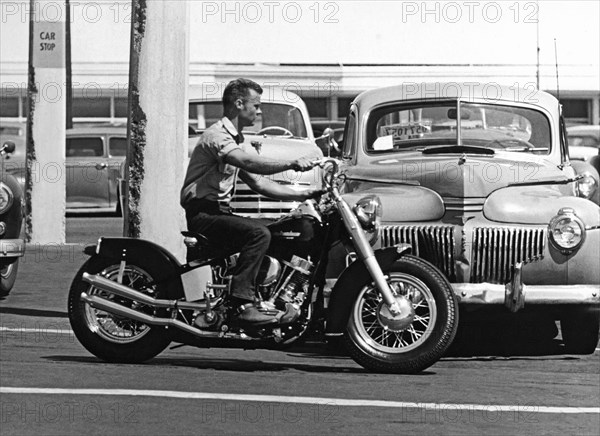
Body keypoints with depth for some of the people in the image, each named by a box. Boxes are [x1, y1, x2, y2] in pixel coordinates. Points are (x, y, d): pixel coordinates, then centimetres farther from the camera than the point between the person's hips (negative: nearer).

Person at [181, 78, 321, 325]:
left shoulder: (236, 141, 20)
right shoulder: (216, 135, -13)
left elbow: (258, 183, 17)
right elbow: (249, 163, -30)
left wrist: (300, 195, 6)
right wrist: (292, 164, -37)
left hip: (218, 212, 10)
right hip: (202, 215, -10)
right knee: (258, 233, -27)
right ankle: (242, 304, -30)